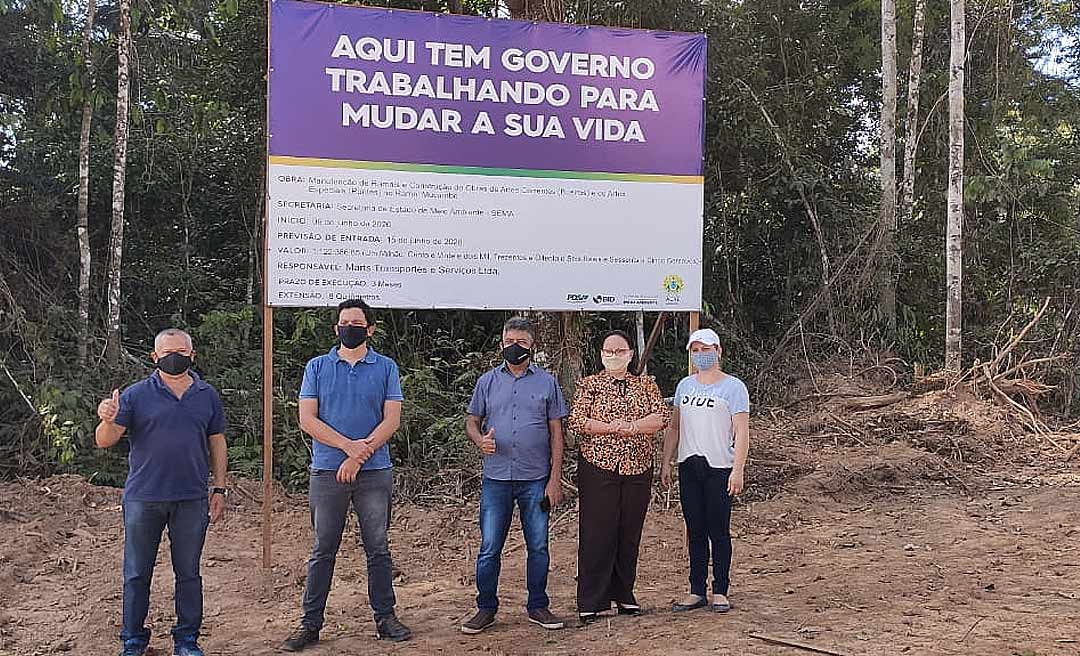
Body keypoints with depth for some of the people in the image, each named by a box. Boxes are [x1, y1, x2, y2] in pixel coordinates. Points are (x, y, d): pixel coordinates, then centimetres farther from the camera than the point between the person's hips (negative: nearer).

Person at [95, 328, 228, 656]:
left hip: (192, 500, 2)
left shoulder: (208, 395, 7)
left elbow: (217, 444, 12)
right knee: (137, 574, 8)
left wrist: (219, 488, 7)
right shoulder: (136, 395, -1)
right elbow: (105, 441, -7)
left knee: (188, 573, 9)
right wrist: (107, 421, -30)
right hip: (143, 498, -1)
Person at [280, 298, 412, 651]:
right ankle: (311, 622, 12)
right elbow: (307, 419, -2)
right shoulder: (317, 367, 7)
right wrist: (348, 445, -14)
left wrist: (358, 457, -13)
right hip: (327, 472, 0)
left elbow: (392, 419, -3)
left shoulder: (386, 367, 6)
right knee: (323, 550, 5)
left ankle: (385, 617, 16)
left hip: (375, 472, 0)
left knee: (378, 548, 7)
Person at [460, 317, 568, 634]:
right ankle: (486, 608, 15)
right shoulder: (488, 381, 8)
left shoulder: (547, 382, 5)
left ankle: (538, 607, 20)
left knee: (538, 546, 7)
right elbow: (471, 421, 11)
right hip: (496, 478, 1)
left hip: (536, 479, 0)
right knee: (489, 547, 3)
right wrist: (480, 440, -13)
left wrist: (555, 478, -3)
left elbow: (556, 432, 4)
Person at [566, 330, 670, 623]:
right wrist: (615, 427, -14)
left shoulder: (646, 384, 12)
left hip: (638, 469, 3)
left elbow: (661, 417, -3)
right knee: (597, 533, -3)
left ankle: (624, 595, 21)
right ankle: (591, 602, 4)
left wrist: (629, 427, -16)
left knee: (630, 533, 8)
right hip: (598, 467, -3)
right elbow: (577, 422, -8)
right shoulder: (589, 385, 5)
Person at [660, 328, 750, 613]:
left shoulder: (733, 387, -3)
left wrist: (738, 471, -16)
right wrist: (666, 463, 10)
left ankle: (720, 592, 11)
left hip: (719, 469, -5)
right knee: (695, 531, 9)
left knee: (719, 531, 1)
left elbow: (742, 432, -8)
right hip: (688, 467, 5)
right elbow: (674, 428, 16)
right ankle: (696, 591, 16)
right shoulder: (685, 386, 12)